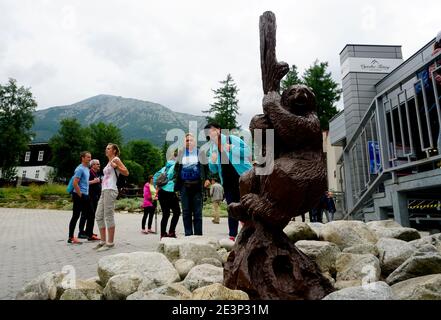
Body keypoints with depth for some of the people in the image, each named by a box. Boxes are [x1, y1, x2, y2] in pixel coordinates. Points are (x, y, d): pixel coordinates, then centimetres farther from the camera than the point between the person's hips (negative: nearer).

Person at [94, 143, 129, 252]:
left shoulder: (116, 159, -1)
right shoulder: (109, 162, 24)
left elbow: (126, 173, -11)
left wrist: (116, 166, -21)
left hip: (110, 190, -9)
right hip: (104, 190, 9)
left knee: (108, 216, -8)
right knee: (99, 216, 8)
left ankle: (110, 243, -2)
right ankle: (103, 241, 15)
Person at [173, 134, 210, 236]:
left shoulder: (200, 152, 6)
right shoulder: (181, 154, 13)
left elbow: (207, 166, 2)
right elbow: (177, 168, 16)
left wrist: (207, 179, -10)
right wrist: (175, 180, 5)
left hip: (197, 185, -2)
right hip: (184, 186, 3)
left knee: (197, 212, 1)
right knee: (186, 212, 6)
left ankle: (198, 235, 9)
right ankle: (188, 235, 14)